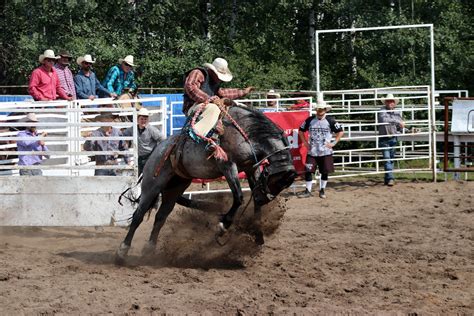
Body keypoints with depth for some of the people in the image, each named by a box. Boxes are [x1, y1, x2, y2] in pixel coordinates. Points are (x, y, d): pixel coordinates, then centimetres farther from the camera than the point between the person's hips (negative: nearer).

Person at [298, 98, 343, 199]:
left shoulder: (330, 120, -3)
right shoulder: (310, 120, 2)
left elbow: (340, 132, 2)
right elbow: (301, 131, 15)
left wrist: (333, 143, -5)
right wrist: (305, 143, 6)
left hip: (325, 152, -1)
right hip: (312, 151, 1)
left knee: (325, 172, 4)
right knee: (308, 171, -4)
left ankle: (322, 190, 19)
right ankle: (308, 191, 6)